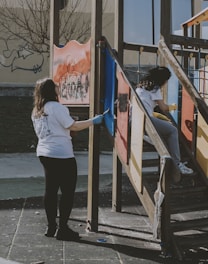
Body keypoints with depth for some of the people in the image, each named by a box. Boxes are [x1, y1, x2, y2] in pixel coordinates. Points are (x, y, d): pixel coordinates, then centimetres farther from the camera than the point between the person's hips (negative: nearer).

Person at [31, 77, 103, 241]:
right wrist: (93, 121, -6)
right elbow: (73, 126, -15)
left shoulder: (36, 111, 11)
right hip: (62, 155, -9)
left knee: (51, 190, 13)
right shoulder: (56, 107, -14)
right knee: (68, 191, -1)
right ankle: (63, 229, 0)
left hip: (44, 153, 9)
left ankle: (51, 227, 18)